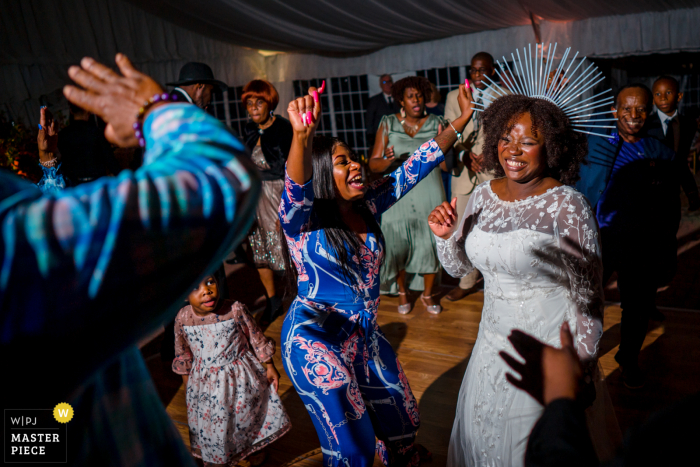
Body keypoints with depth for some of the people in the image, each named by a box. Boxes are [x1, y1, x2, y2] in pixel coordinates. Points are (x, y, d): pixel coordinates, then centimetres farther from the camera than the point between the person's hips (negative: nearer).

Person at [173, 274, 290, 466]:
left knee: (249, 411, 19)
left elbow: (257, 340, -10)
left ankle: (254, 447, 50)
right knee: (211, 421, 19)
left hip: (241, 377, -1)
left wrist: (270, 367, -2)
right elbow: (183, 356, 1)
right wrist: (188, 386, 9)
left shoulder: (235, 310, -23)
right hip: (205, 383, 2)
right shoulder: (182, 319, -15)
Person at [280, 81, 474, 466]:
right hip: (316, 340, -6)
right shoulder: (303, 219, -18)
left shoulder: (367, 206, -2)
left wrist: (463, 117, -3)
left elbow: (415, 167, -1)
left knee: (396, 412, 25)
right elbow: (297, 189, -41)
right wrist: (301, 137, -60)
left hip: (364, 334, 7)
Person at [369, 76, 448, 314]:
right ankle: (403, 292, 29)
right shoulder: (388, 123, 3)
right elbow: (373, 164, 0)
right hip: (398, 196, 0)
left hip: (429, 195, 1)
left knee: (430, 245, 3)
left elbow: (447, 165, 0)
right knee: (398, 246, 4)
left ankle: (427, 294, 26)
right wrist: (388, 161, -21)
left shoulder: (437, 124, 4)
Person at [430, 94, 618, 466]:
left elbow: (588, 293, -14)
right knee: (482, 434, 24)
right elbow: (458, 267, 7)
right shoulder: (483, 195, -3)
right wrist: (445, 236, -13)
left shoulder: (567, 205, -19)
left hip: (550, 351, -5)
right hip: (493, 342, 5)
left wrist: (582, 366, -12)